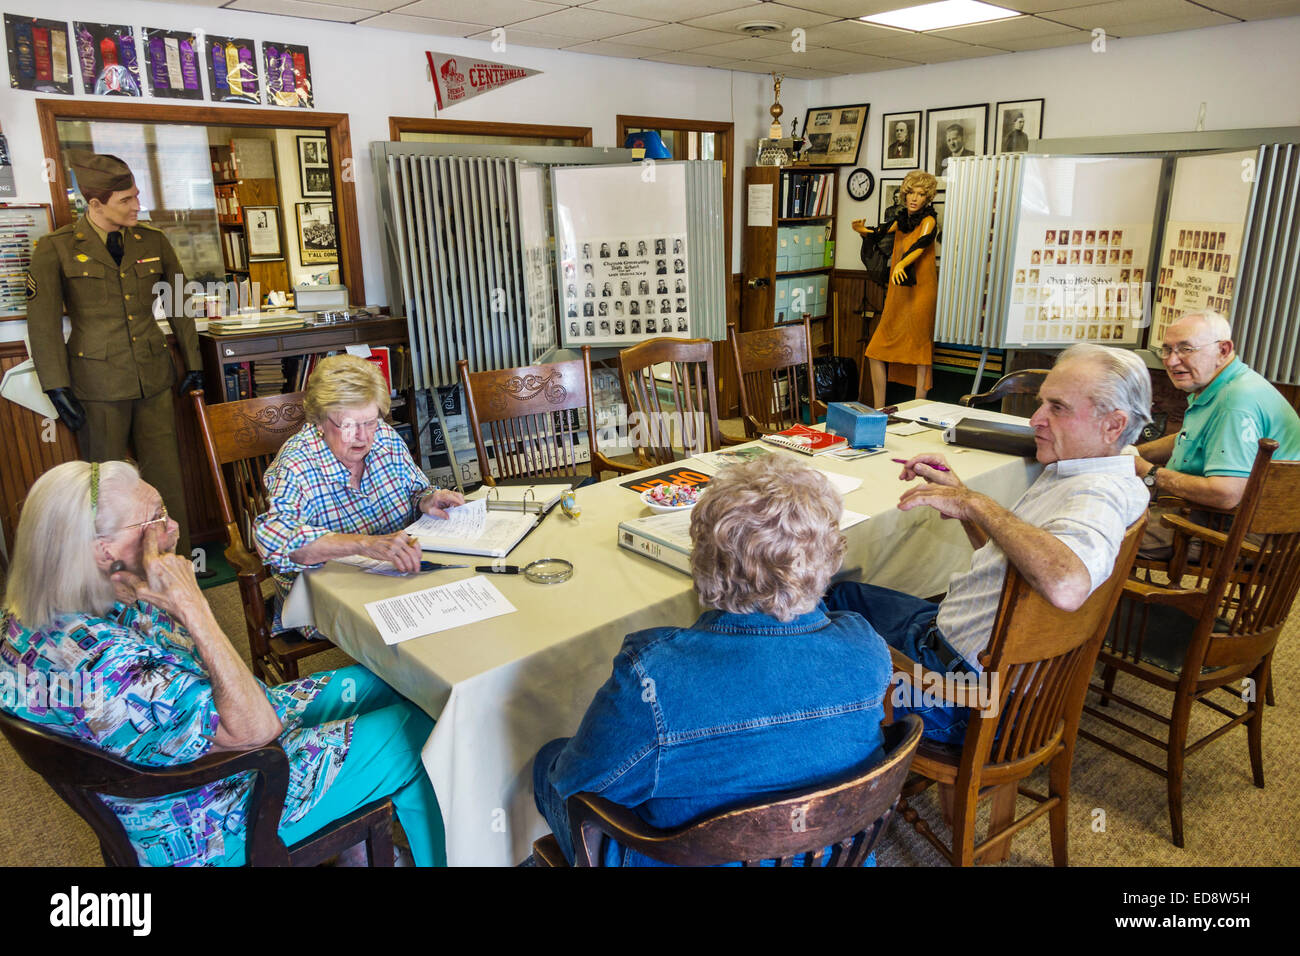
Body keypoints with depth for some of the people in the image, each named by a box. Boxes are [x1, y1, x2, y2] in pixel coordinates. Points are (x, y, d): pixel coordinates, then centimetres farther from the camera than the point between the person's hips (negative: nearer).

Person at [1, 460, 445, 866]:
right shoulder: (99, 666, -39)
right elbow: (254, 726, -33)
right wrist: (192, 604, -35)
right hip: (215, 828, -9)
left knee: (379, 685, 14)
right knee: (415, 731, -5)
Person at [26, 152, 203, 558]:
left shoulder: (153, 241, 7)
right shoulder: (56, 248, -3)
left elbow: (179, 305, 14)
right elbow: (43, 322, -3)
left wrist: (193, 364, 14)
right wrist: (57, 387, -7)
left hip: (154, 379, 3)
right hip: (98, 383, -3)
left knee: (167, 478, 5)